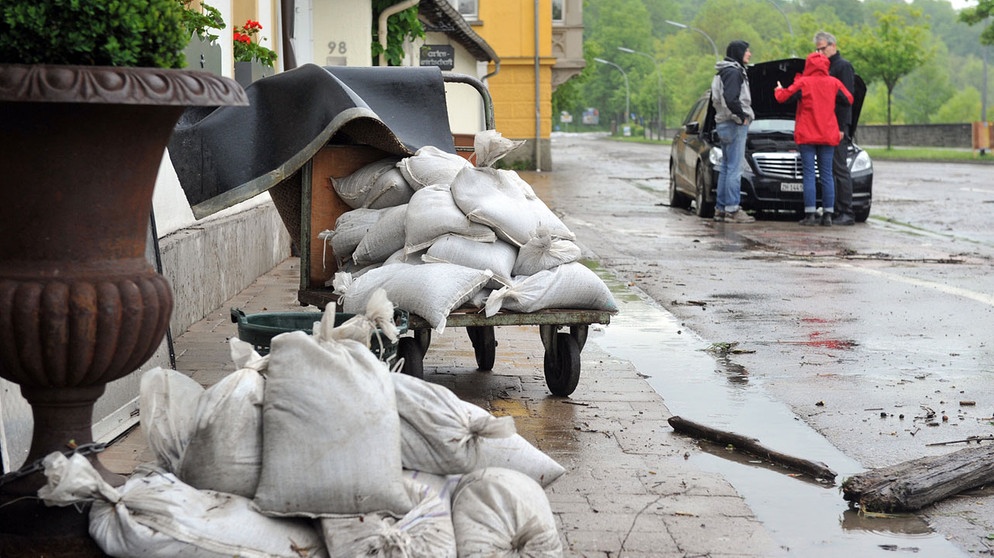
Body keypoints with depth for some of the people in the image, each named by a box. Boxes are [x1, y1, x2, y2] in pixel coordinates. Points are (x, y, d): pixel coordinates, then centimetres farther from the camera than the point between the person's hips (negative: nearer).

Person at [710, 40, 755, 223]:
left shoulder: (723, 72, 18)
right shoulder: (733, 72, -13)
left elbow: (717, 98, 21)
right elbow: (731, 99, -26)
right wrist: (742, 116, -15)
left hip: (723, 124, 10)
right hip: (734, 125, -10)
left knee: (726, 168, 12)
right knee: (734, 168, -9)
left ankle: (721, 209, 14)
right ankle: (732, 210, -10)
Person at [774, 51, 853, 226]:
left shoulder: (803, 83, -7)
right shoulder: (834, 83, 2)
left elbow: (783, 97, -6)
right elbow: (849, 99, 8)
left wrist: (778, 89, 16)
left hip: (806, 135, -3)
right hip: (828, 136, 3)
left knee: (809, 174, -3)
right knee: (827, 175, 5)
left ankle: (810, 214, -9)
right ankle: (828, 215, 1)